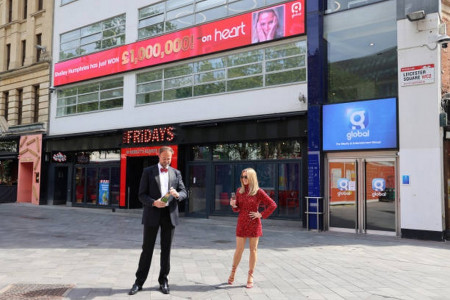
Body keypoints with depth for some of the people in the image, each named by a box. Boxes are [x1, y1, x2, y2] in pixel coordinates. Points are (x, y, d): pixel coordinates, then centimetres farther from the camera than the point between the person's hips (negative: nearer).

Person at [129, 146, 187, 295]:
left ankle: (163, 281, 19)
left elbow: (184, 192, 7)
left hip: (169, 214, 2)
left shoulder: (176, 173, 10)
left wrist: (177, 194, -16)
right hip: (152, 214, -2)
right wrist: (153, 202, -20)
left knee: (166, 249, 8)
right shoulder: (148, 171, 3)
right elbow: (142, 195, -2)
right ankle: (139, 281, 13)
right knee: (147, 248, 3)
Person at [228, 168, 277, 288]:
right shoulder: (239, 191, 5)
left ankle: (250, 277, 17)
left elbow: (273, 205, -5)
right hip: (241, 224, 2)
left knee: (253, 250, 5)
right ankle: (233, 272, 26)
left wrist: (261, 214, -9)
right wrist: (233, 205, -9)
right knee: (239, 250, 5)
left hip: (254, 224, -2)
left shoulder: (258, 192, -7)